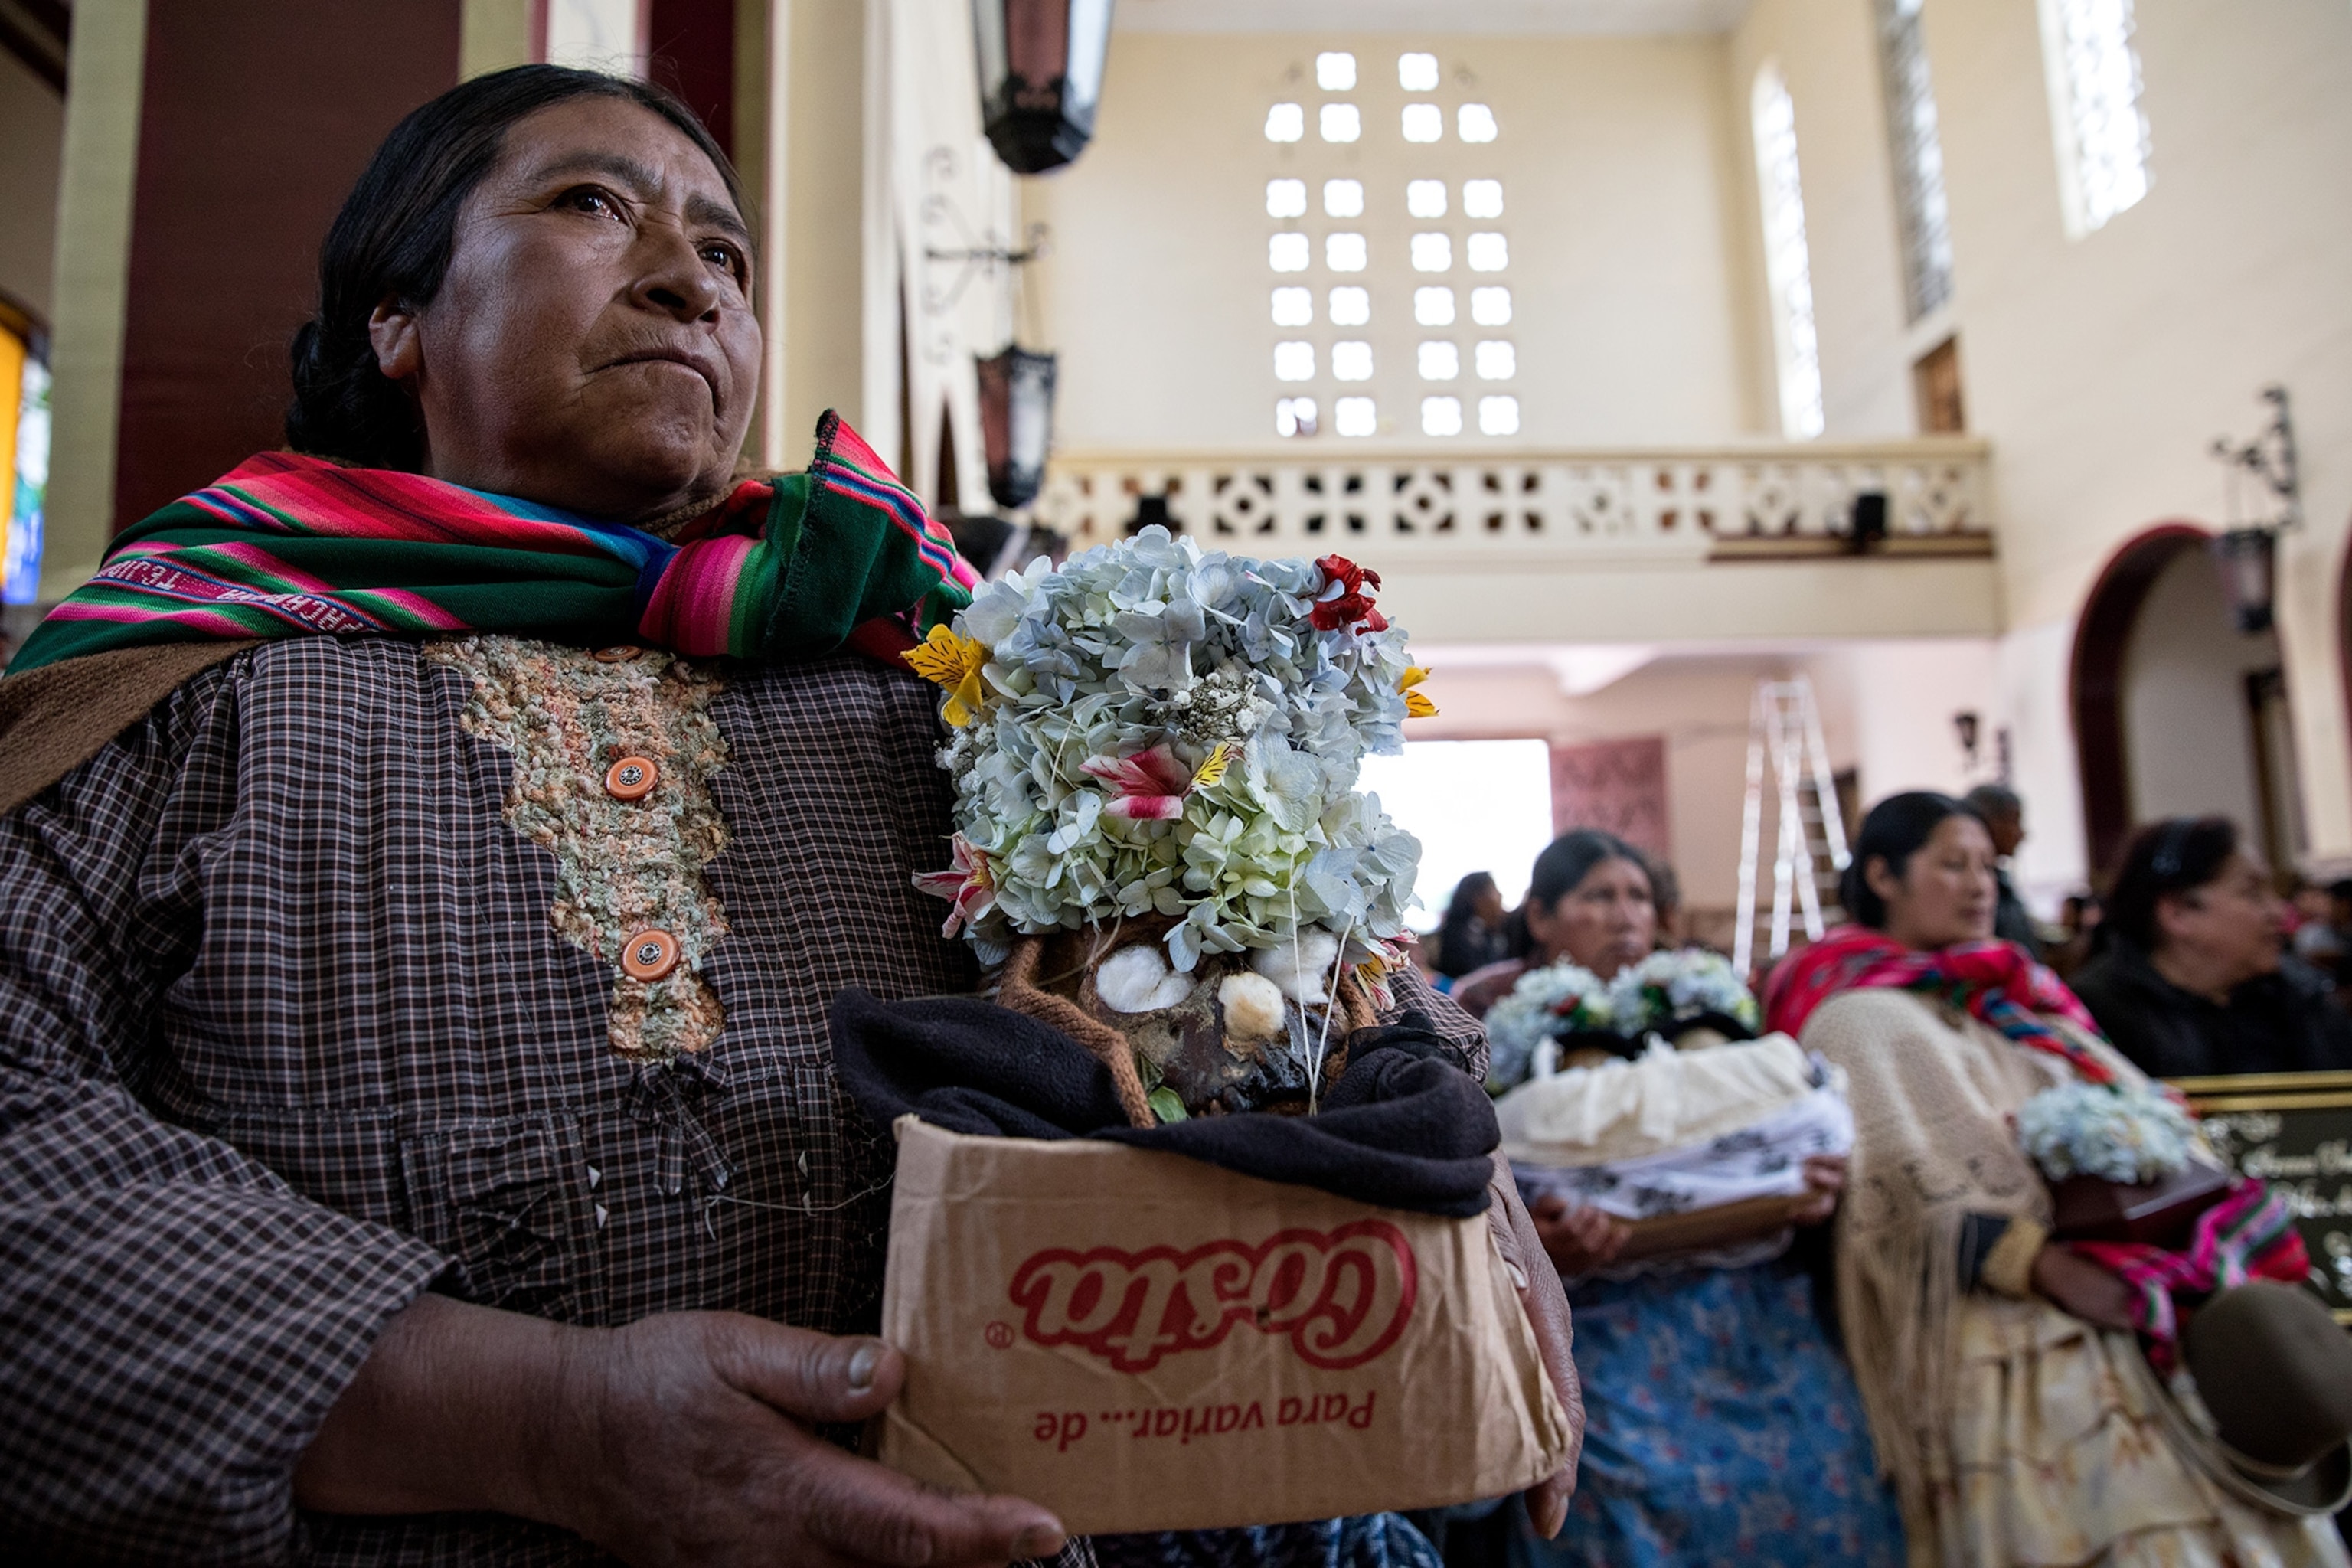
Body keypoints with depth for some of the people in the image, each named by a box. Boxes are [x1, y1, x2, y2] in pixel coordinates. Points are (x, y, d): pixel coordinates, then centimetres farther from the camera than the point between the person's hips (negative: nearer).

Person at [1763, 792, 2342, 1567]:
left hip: (2111, 1322, 8)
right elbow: (1924, 1189, -15)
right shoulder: (1860, 1014, -6)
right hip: (2007, 1335, -8)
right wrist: (2057, 1272, -23)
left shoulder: (2005, 998, 21)